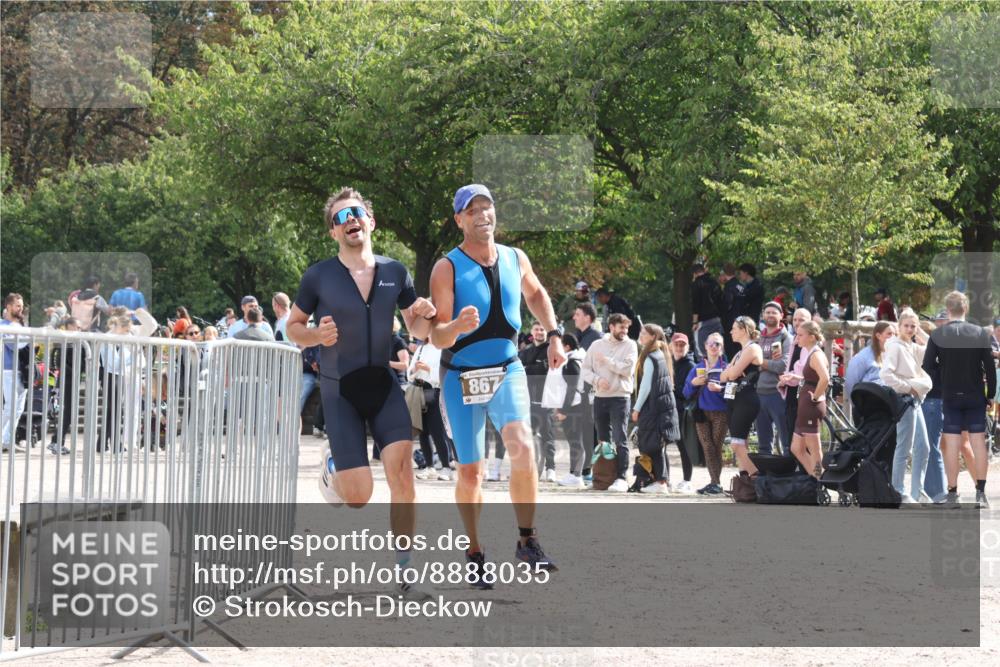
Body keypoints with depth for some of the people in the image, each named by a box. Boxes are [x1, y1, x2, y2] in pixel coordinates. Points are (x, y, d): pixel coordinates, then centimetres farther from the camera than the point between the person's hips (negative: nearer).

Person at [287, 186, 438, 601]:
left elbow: (418, 331, 11)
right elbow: (293, 328, 4)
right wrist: (318, 336, -18)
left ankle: (403, 573, -10)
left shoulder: (394, 272, 0)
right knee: (359, 495, -7)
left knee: (401, 473, -18)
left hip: (383, 384, 2)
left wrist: (424, 317, -13)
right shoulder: (318, 277, -7)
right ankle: (333, 470, 32)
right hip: (340, 391, -2)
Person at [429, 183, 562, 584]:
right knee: (470, 471, 3)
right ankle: (475, 553, 22)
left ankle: (527, 542, -14)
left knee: (522, 446, -23)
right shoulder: (447, 268, -12)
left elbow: (536, 294, 24)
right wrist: (458, 326, -37)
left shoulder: (516, 260, 0)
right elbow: (437, 337, -16)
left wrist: (554, 335, 12)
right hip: (461, 376, -2)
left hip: (507, 370, 2)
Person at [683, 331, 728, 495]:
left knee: (716, 447, -5)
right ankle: (714, 482, 0)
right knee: (708, 448, -2)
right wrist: (693, 383, -7)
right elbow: (687, 394, 12)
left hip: (720, 413, -3)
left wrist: (720, 389, -21)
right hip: (702, 413, 3)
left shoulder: (725, 367, 2)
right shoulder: (697, 368, 14)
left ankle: (715, 483, -2)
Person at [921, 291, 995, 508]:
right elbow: (990, 367, -4)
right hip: (976, 396, 0)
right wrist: (990, 395, 5)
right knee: (978, 441, 4)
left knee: (952, 444, 2)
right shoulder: (980, 333, -5)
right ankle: (981, 493, 1)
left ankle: (952, 493, 2)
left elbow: (928, 367, -6)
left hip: (950, 397, 0)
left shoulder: (937, 335, -6)